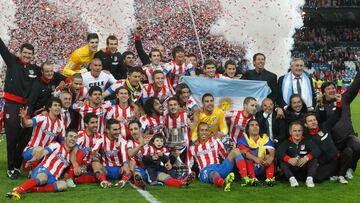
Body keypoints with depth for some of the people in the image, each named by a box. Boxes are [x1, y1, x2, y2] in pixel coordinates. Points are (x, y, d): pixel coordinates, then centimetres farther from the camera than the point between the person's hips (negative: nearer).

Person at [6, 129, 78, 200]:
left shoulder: (70, 156, 25)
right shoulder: (57, 145, 8)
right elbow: (43, 152, -10)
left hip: (52, 179, 4)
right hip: (43, 170, -4)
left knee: (63, 184, -28)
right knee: (43, 178, -40)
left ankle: (32, 189, -39)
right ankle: (17, 191, -58)